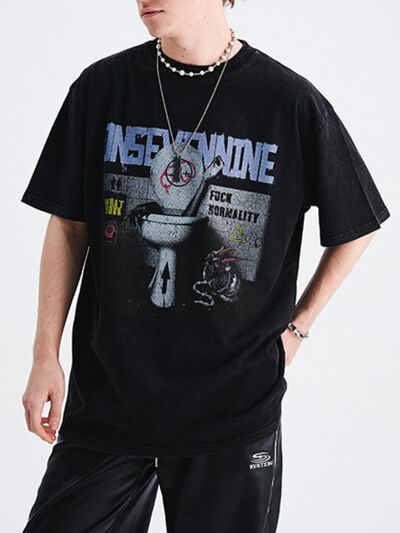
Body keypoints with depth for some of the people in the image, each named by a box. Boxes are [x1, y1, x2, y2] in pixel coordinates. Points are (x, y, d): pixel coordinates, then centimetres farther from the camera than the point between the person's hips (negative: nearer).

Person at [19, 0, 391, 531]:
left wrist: (297, 327, 4)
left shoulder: (293, 102, -7)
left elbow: (356, 228, 7)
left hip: (235, 406, -1)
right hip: (107, 394, 2)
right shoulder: (103, 87, 0)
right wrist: (46, 357, 2)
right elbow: (68, 225, 5)